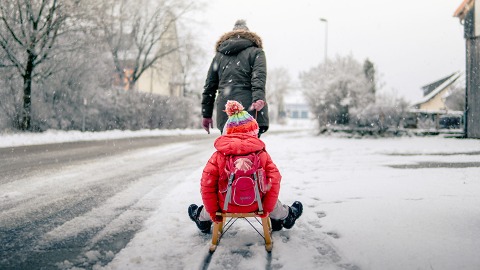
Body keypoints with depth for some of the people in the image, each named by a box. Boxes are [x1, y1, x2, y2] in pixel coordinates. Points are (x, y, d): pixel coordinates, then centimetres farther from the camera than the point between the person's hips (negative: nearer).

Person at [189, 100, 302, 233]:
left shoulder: (219, 155, -8)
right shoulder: (262, 154, -8)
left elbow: (207, 185, -9)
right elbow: (274, 181, -9)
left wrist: (212, 211, 2)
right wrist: (267, 208, 2)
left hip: (226, 206, 0)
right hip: (255, 205, 1)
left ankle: (203, 219, 55)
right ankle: (285, 216, 51)